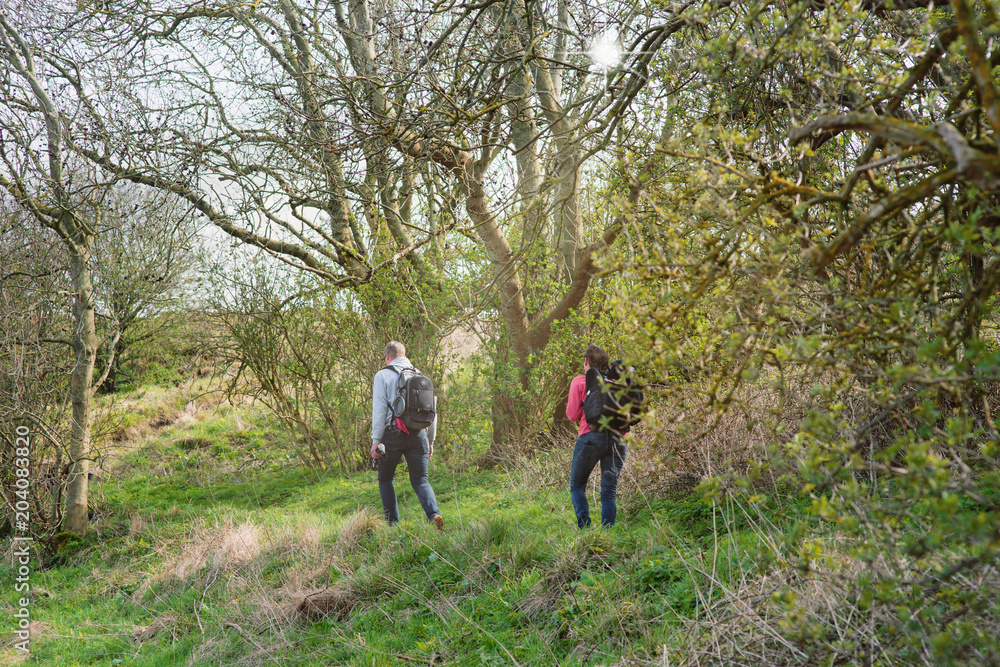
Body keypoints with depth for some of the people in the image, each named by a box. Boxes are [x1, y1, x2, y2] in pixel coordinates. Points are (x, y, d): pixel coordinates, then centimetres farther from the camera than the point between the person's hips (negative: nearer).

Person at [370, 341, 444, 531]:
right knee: (420, 480, 5)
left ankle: (392, 522, 12)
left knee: (385, 479, 14)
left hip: (393, 434, -3)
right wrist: (430, 440, 21)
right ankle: (434, 514, -18)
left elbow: (379, 410, -6)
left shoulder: (383, 375, 1)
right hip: (418, 435, 3)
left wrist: (376, 440, -4)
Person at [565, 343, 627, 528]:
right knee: (609, 491, 6)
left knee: (577, 485, 10)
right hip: (617, 439, 3)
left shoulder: (579, 381, 3)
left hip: (590, 437, -3)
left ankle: (585, 527, -6)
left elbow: (572, 415, 2)